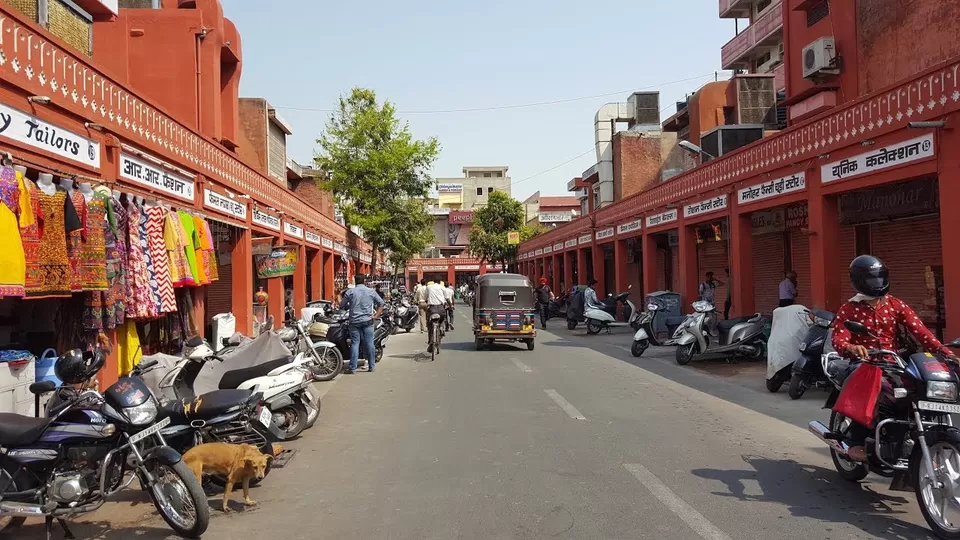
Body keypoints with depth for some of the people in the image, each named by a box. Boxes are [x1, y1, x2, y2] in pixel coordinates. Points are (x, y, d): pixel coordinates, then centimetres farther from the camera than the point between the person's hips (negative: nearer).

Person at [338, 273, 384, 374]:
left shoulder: (350, 292, 1)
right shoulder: (371, 291, 5)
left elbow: (342, 306, 6)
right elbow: (381, 303, 7)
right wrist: (376, 315, 7)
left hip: (354, 321, -1)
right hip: (367, 321, 1)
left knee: (355, 343, 0)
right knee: (369, 343, 5)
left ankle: (352, 367, -2)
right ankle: (371, 366, 9)